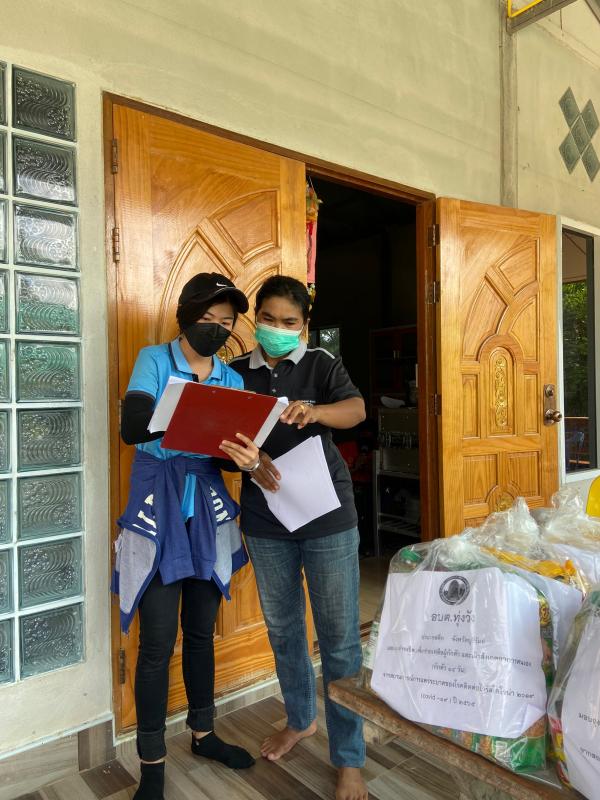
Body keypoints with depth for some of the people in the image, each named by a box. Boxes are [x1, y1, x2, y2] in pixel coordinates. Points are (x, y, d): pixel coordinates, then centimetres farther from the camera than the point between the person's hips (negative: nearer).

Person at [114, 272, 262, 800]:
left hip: (208, 505, 4)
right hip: (157, 504, -4)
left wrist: (249, 459, -21)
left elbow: (238, 445, 2)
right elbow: (131, 427, -19)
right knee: (158, 640, 0)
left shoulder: (231, 378, 6)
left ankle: (204, 733, 36)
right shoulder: (154, 360, -5)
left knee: (202, 630, 15)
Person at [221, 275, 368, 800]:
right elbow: (222, 434, 0)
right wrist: (250, 459, -21)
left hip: (326, 515, -3)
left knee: (339, 637, 2)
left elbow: (356, 409, -17)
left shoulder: (322, 365, 0)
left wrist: (314, 411, -38)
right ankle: (300, 720, 42)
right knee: (282, 628, 17)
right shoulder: (237, 372, 7)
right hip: (264, 519, 3)